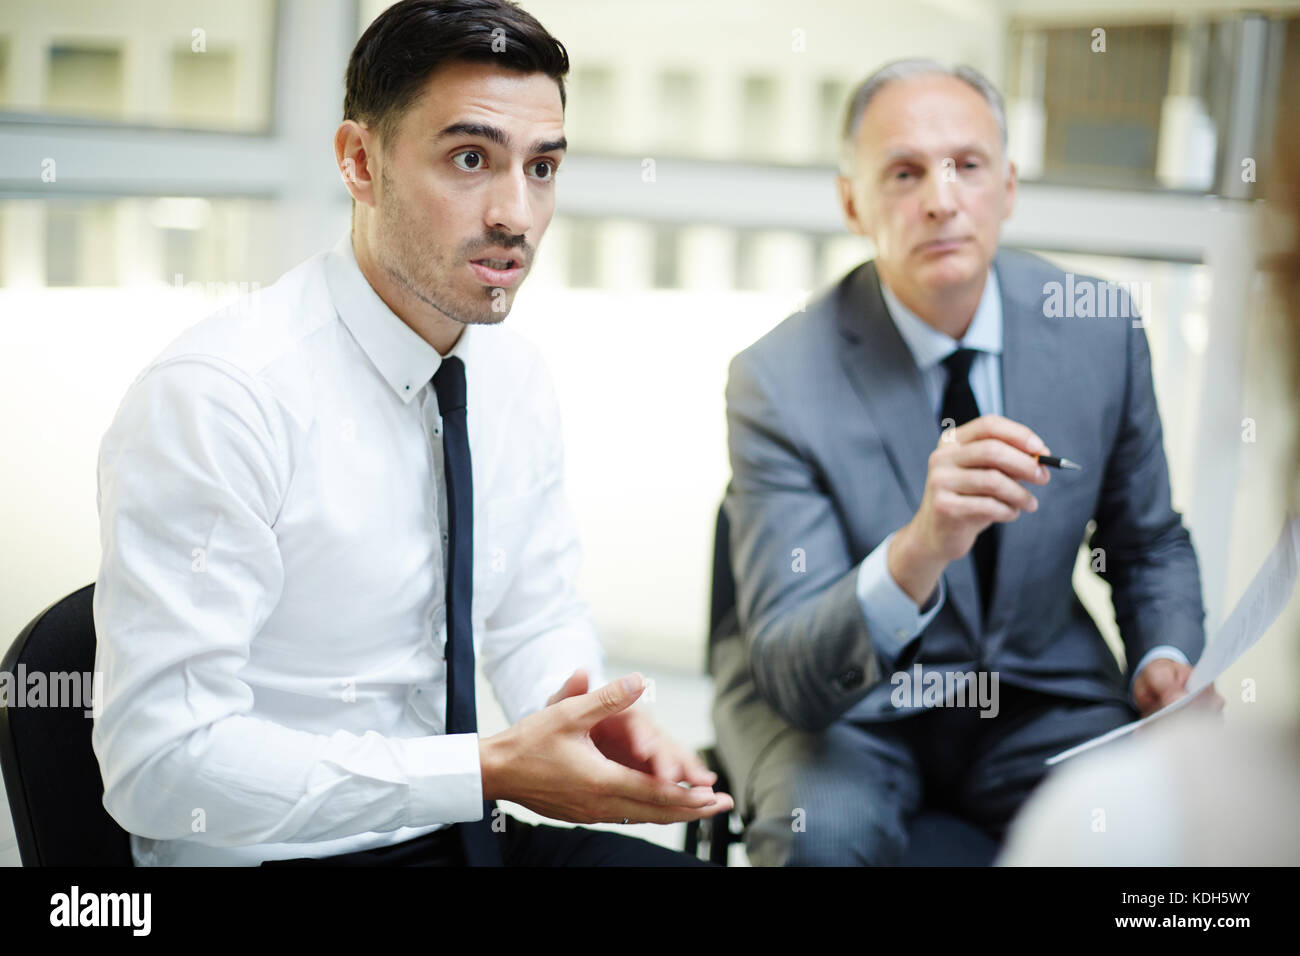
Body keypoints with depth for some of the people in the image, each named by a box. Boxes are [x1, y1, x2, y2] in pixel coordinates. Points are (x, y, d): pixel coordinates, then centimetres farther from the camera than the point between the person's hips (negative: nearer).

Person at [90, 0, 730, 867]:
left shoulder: (517, 379, 2)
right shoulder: (212, 398, -21)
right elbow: (162, 762, -23)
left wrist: (588, 712, -11)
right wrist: (489, 770, -26)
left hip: (459, 831, 6)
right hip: (269, 854, -5)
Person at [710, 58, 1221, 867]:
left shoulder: (1102, 331, -7)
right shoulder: (779, 382, -19)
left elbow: (1150, 544, 10)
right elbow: (791, 677, -26)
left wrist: (1167, 659, -11)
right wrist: (915, 554, -44)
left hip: (1037, 692, 3)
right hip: (844, 705, -3)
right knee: (825, 829, -33)